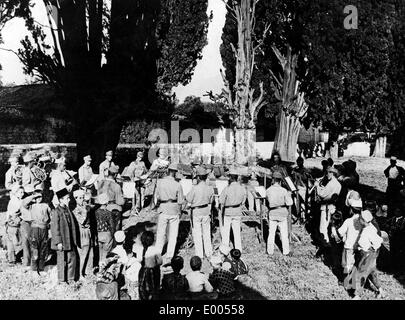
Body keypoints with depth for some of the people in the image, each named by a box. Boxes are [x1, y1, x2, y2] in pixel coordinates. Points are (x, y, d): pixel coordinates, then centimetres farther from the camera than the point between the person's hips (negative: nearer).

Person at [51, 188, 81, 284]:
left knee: (72, 259, 11)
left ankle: (71, 279, 23)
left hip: (71, 241, 7)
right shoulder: (56, 212, -14)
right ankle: (62, 280, 18)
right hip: (62, 242, -7)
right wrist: (58, 242, -17)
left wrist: (75, 240, 14)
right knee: (62, 261, 4)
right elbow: (54, 228, -15)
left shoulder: (68, 210, 8)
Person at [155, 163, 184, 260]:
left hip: (163, 208, 1)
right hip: (174, 210, -1)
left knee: (160, 233, 13)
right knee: (173, 234, 11)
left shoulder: (160, 182, -8)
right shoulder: (177, 185, -12)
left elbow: (157, 196, 2)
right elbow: (180, 201, -7)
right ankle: (170, 255, 17)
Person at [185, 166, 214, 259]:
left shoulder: (195, 188, -22)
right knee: (207, 233, 17)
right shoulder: (210, 189, -9)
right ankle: (208, 253, 26)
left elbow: (188, 199, -10)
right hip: (206, 212, 4)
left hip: (196, 212, -4)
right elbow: (210, 201, 3)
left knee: (197, 234, 8)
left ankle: (199, 254, 13)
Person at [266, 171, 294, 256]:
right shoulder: (283, 190, -12)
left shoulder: (268, 190, -6)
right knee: (284, 233, 8)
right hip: (282, 214, -2)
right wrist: (289, 195, 7)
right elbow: (289, 203, -10)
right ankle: (285, 251, 15)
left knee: (271, 233, 11)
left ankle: (270, 251, 17)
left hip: (272, 213, 2)